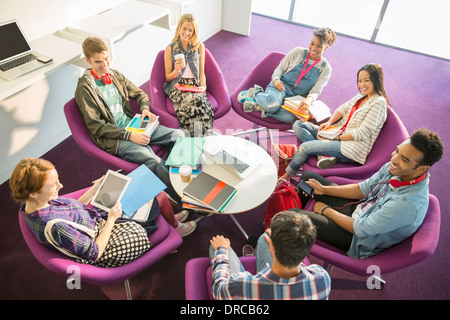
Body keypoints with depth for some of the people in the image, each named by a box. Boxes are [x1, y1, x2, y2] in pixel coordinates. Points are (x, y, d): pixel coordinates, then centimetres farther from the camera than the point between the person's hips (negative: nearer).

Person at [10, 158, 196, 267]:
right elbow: (94, 253, -27)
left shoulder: (32, 205, -10)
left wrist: (94, 190, 0)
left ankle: (171, 216, 37)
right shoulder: (54, 226, -38)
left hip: (96, 218, 9)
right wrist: (111, 219, -21)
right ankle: (175, 227, 32)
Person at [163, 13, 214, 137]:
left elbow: (201, 72, 14)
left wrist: (203, 86, -6)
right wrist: (176, 70, -13)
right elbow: (168, 78, 8)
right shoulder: (170, 48, 5)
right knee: (195, 101, -35)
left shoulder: (199, 46, 10)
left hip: (195, 85, 2)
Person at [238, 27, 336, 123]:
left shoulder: (326, 68, 6)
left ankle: (258, 106, -22)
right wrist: (276, 79, -13)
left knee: (290, 117, -37)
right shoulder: (298, 52, 5)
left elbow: (316, 90, -3)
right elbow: (280, 68, 10)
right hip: (282, 85, 0)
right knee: (274, 104, -39)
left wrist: (309, 99, -27)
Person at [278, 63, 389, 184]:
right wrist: (329, 122, -7)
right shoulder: (361, 95, 14)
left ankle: (285, 178, -4)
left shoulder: (379, 102, -12)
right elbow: (343, 108, 14)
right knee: (298, 125, -2)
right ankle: (324, 156, -19)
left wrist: (336, 138, -20)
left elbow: (362, 133, -18)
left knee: (305, 147, -25)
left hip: (353, 148, -10)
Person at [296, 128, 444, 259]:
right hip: (359, 208, 7)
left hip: (358, 238, -7)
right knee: (308, 176, 7)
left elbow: (360, 229, -26)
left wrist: (325, 210, -13)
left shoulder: (408, 203, -36)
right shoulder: (393, 168, -14)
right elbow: (362, 189, 1)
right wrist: (324, 189, -7)